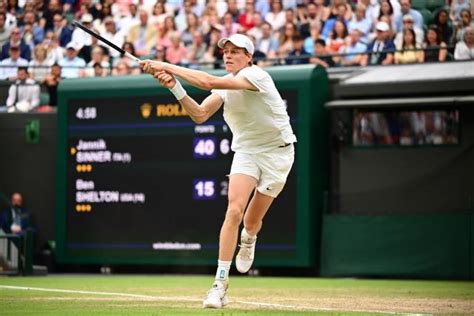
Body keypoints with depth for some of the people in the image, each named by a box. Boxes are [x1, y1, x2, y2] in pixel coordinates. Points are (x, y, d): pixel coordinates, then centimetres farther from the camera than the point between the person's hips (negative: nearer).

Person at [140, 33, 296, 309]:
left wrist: (168, 67, -32)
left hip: (277, 152, -4)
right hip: (246, 151, 4)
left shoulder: (256, 75, -22)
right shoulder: (225, 86, 1)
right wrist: (175, 87, -21)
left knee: (252, 220, 3)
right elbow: (200, 114, -9)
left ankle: (248, 241, 45)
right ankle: (221, 283, -20)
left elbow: (209, 82, -34)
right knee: (234, 211, -18)